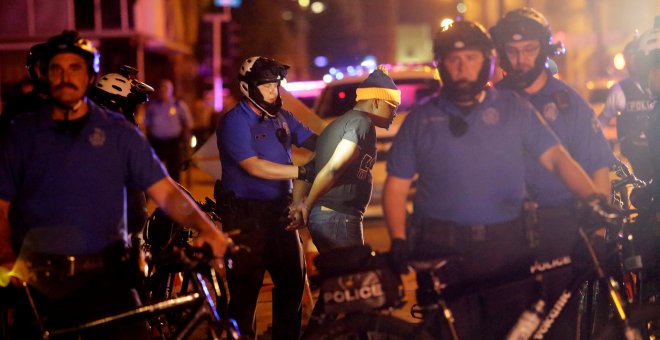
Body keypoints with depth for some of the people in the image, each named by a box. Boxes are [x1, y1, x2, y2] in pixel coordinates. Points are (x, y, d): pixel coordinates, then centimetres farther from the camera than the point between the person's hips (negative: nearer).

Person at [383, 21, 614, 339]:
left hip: (506, 244, 1)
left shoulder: (513, 107, 8)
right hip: (442, 250, -1)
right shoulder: (421, 119, 7)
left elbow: (556, 157, 1)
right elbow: (396, 185, 7)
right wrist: (398, 239, -6)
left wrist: (592, 196, -14)